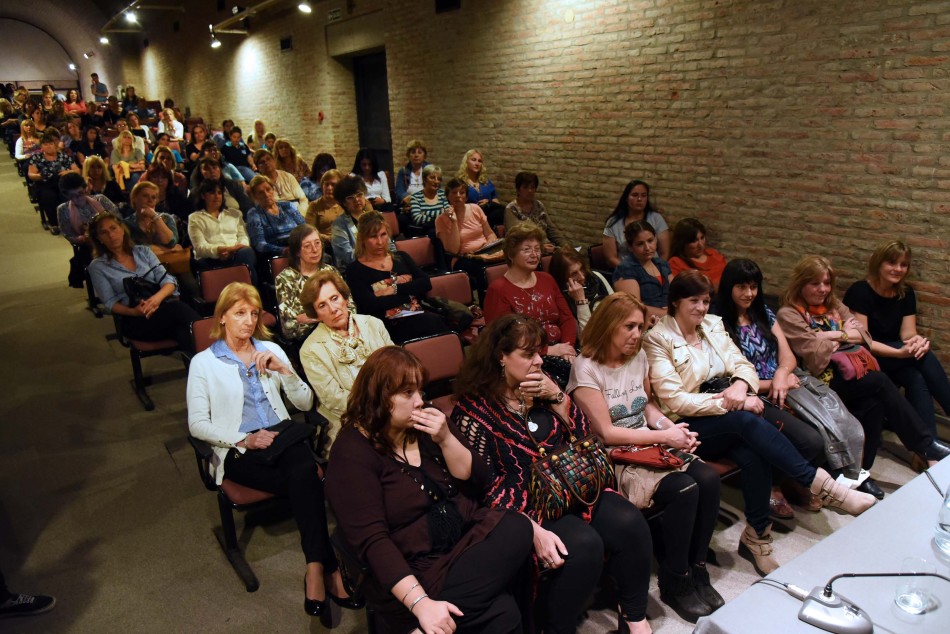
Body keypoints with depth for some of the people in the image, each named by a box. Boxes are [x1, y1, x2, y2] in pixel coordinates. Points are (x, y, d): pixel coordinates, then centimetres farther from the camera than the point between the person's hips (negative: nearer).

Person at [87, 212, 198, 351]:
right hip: (135, 319, -3)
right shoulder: (97, 267, 11)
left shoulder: (143, 251, 17)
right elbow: (110, 303, 3)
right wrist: (133, 311, -18)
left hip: (164, 304, 3)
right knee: (180, 311, -36)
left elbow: (168, 280, 6)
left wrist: (157, 297, -16)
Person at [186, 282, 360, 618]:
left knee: (305, 473, -32)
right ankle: (329, 568, -23)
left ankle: (316, 569, -28)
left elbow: (305, 403, 11)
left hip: (282, 437, 3)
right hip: (239, 451, -3)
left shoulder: (271, 350, 16)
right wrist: (245, 439, -15)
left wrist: (283, 370, -6)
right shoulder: (203, 362, 6)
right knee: (307, 480, -30)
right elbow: (197, 425, -2)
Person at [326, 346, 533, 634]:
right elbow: (372, 540, -19)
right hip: (417, 568, -7)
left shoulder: (425, 423, 5)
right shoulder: (353, 452, -12)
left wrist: (446, 439, -11)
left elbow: (476, 479, 7)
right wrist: (421, 602, -29)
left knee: (518, 529, -23)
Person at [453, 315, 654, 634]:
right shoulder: (474, 410, -10)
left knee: (629, 522, -17)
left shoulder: (542, 386, 7)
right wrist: (532, 530, -23)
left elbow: (583, 435, 7)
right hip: (525, 504, -6)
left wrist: (557, 396, -9)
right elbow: (485, 486, -13)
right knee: (584, 545, -29)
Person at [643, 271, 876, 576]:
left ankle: (756, 537, -12)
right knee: (746, 419, -33)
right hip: (689, 426, -5)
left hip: (728, 419, 5)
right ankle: (820, 484, -26)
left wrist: (740, 385, -16)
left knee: (755, 455, -28)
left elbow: (742, 365, 9)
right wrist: (730, 402, -19)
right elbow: (674, 400, -14)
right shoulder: (657, 339, -7)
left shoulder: (713, 325, 12)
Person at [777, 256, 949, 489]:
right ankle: (926, 445, -11)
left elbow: (863, 334, 10)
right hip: (823, 380, -7)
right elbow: (814, 355, -13)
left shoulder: (834, 305, 19)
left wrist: (835, 335, -7)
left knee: (873, 403, -25)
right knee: (880, 382, -24)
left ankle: (862, 472, -15)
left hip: (850, 370, 7)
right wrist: (844, 334, 1)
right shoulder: (788, 314, -4)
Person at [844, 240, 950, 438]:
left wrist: (917, 340, -26)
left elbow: (907, 333, 0)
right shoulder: (860, 291, -14)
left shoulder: (906, 293, 6)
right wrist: (900, 352, -32)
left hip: (893, 362, 5)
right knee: (924, 356, -26)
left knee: (918, 380, -29)